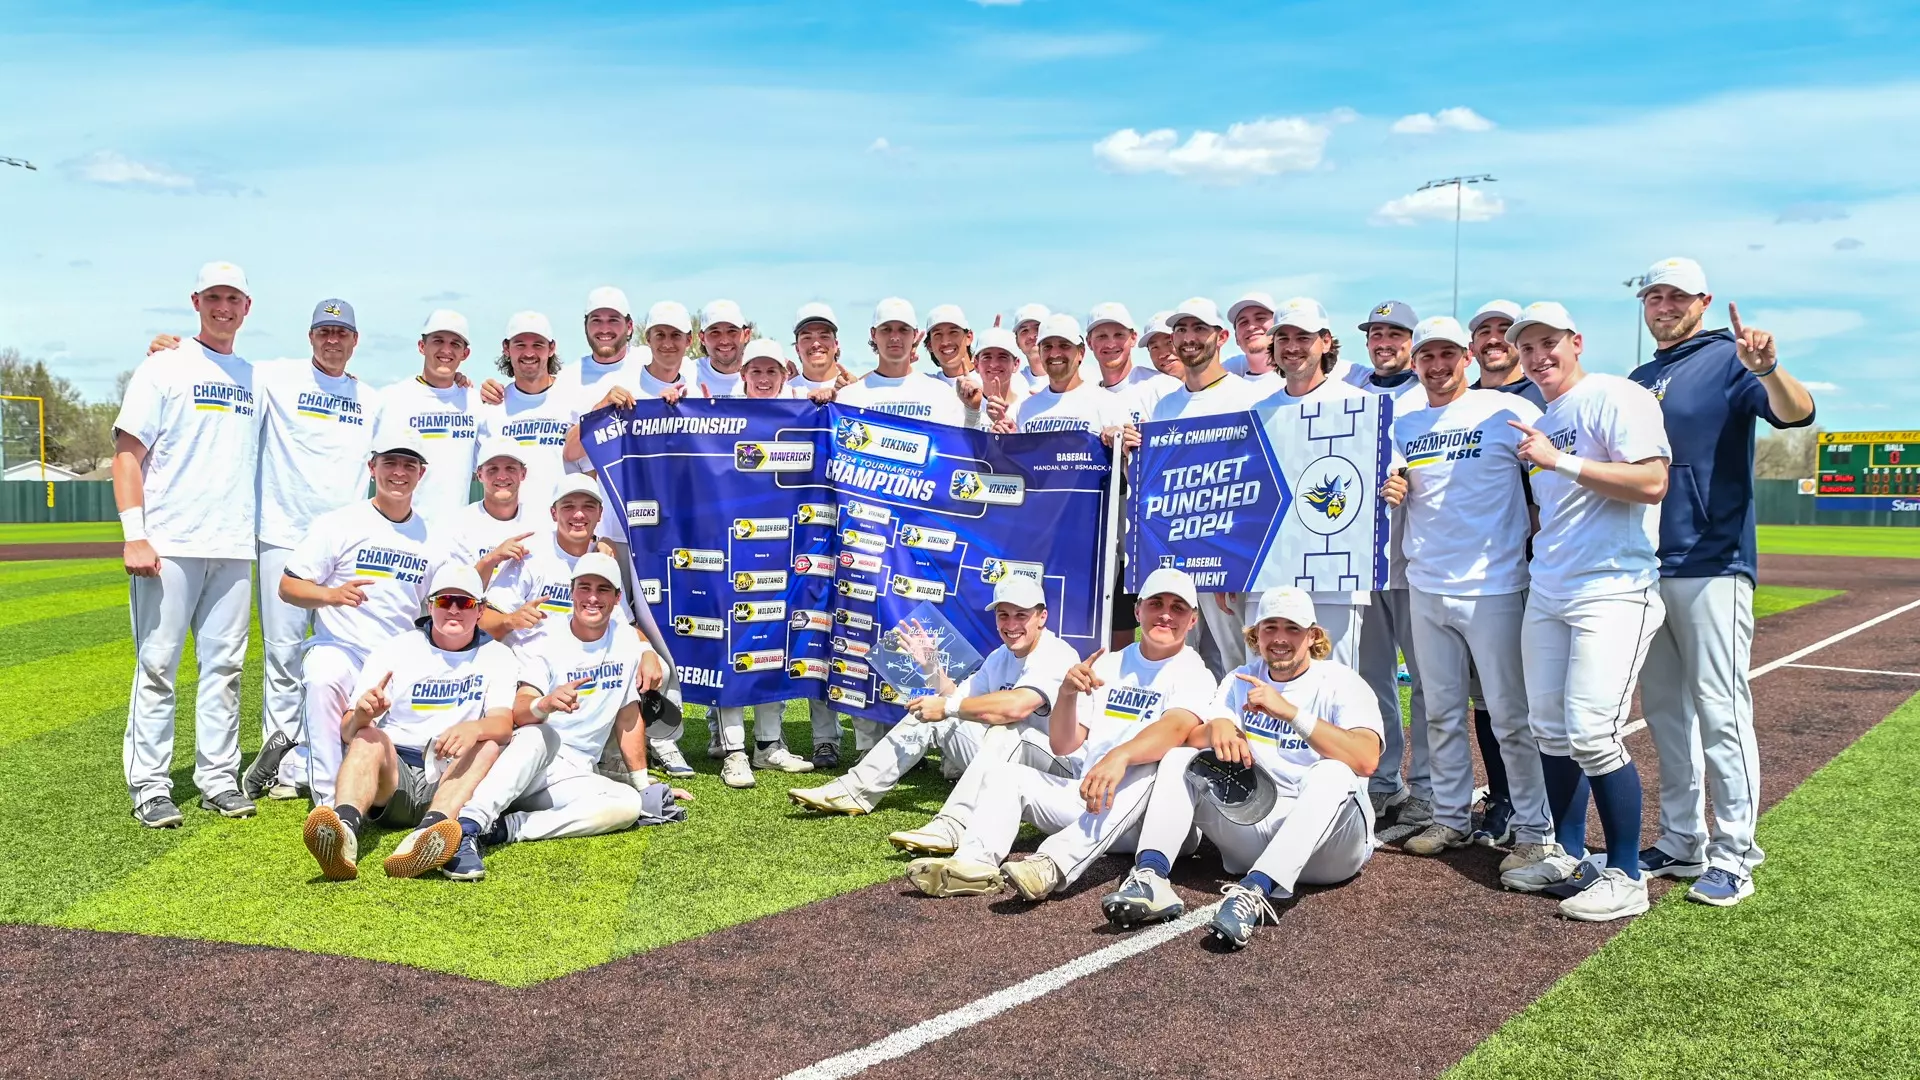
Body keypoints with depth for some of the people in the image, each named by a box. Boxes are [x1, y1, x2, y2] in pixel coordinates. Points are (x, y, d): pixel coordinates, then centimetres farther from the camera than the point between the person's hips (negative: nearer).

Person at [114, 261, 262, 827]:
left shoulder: (254, 376, 16)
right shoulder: (164, 366, 2)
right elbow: (128, 451, -4)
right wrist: (134, 535, -14)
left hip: (233, 546, 5)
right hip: (169, 544, -4)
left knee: (224, 665, 7)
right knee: (157, 666, -2)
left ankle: (219, 779, 14)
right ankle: (150, 786, 5)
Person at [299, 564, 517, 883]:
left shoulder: (497, 657, 8)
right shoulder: (394, 649, 8)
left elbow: (504, 724, -10)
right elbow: (346, 731, 0)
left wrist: (474, 728, -35)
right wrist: (361, 715, -26)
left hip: (454, 778, 0)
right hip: (392, 771, 0)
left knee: (488, 747, -28)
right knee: (369, 738, -27)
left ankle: (425, 837, -54)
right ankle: (346, 828, -59)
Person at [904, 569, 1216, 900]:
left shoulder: (1195, 675, -1)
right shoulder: (1108, 665, 13)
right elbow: (1062, 746, 7)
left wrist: (1120, 756, -44)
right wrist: (1067, 693, -14)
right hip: (1086, 795, 6)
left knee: (1148, 769, -36)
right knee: (1004, 774, -9)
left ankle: (1051, 866, -51)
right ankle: (976, 861, -36)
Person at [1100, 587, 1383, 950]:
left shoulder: (1341, 683, -4)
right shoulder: (1242, 680, 12)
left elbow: (1366, 759, -23)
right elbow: (1190, 735, 2)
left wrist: (1290, 711, -30)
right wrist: (1217, 727, -22)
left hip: (1325, 840, -5)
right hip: (1254, 826, 5)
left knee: (1332, 773, -34)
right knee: (1180, 755, -6)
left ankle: (1254, 892, -49)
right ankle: (1150, 878, -28)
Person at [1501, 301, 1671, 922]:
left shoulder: (1616, 397, -8)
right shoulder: (1541, 423, 18)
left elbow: (1652, 482, -20)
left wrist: (1560, 461, -21)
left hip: (1612, 591, -8)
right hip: (1546, 592, 9)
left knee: (1591, 735, -12)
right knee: (1549, 730, 11)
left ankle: (1626, 877, 1)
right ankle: (1567, 853, 25)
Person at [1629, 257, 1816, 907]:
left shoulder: (1730, 361, -4)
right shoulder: (1637, 382, 17)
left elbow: (1797, 414, -23)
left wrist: (1767, 369, -42)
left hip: (1712, 566, -7)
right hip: (1646, 567, 8)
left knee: (1718, 710, -7)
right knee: (1664, 709, 12)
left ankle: (1733, 856, 0)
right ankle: (1681, 844, 21)